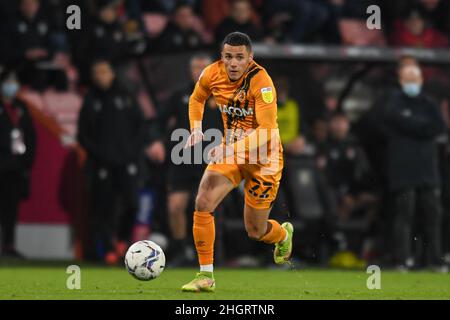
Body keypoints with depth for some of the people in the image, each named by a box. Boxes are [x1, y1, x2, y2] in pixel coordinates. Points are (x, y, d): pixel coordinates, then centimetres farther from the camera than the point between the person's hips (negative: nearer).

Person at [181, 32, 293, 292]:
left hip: (263, 157, -4)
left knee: (255, 232, 6)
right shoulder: (213, 74, -9)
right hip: (230, 152, 4)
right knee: (203, 203, -20)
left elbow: (267, 131, -29)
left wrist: (233, 149, -40)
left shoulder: (261, 81, -25)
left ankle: (284, 234, 45)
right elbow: (197, 99, 15)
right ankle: (206, 276, -11)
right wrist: (196, 129, -2)